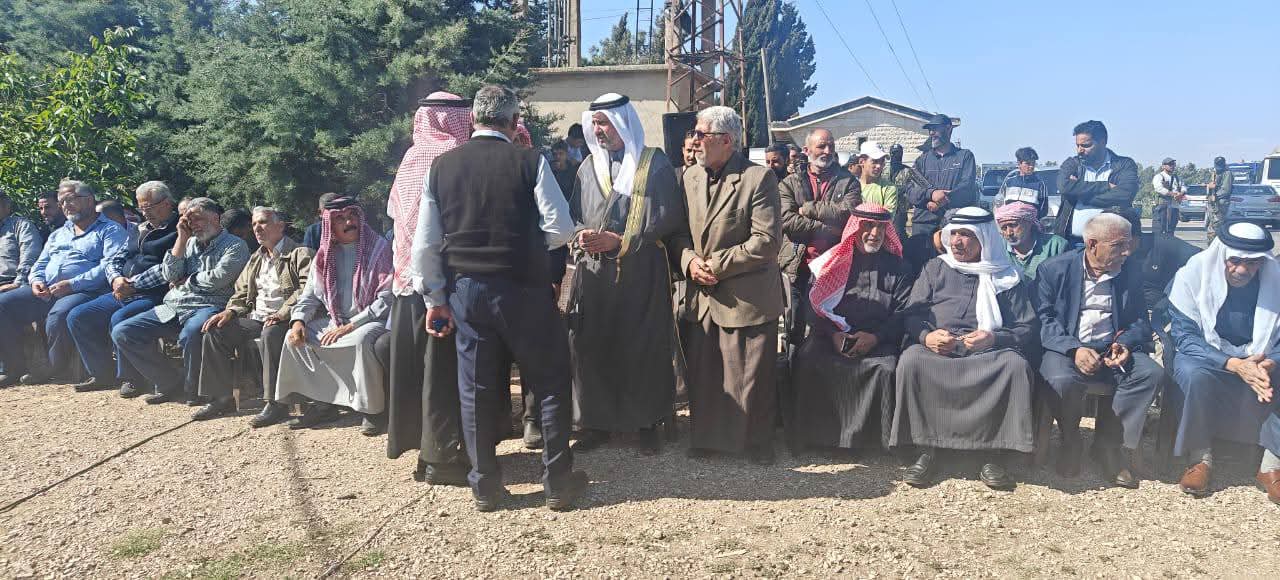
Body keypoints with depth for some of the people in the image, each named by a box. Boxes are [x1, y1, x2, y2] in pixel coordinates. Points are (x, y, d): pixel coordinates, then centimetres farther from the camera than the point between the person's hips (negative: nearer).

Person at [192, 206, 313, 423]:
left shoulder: (300, 254, -2)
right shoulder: (256, 258, 24)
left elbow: (306, 289, -16)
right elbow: (242, 292, 24)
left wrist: (282, 314, -26)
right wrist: (229, 311, 3)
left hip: (284, 319, -8)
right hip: (256, 318, 8)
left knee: (270, 334, -38)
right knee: (214, 332, -9)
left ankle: (276, 404, -31)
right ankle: (222, 398, -2)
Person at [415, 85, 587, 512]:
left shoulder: (441, 166, 2)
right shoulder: (530, 163, -8)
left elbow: (425, 245, 2)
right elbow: (560, 229, -12)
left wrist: (435, 298, 11)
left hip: (466, 290, 4)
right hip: (524, 289, -3)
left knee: (476, 389, 11)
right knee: (550, 382, 9)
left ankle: (485, 486, 20)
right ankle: (558, 482, 14)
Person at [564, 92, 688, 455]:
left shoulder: (655, 164, 0)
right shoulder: (589, 167, 13)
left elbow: (669, 220, -6)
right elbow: (574, 215, 15)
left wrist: (620, 242, -13)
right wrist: (582, 235, -9)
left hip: (642, 274, -3)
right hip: (593, 272, 4)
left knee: (643, 349, 1)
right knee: (591, 347, 0)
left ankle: (647, 423, 16)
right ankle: (597, 422, 13)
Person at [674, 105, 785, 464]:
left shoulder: (758, 178, -10)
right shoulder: (690, 177, 8)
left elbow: (767, 240, -16)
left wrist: (718, 265, -15)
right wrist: (690, 261, -7)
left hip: (747, 297, -5)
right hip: (702, 296, 5)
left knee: (751, 377, 4)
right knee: (701, 373, 11)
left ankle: (758, 442, 22)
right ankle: (705, 436, 28)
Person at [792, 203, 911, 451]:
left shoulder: (897, 267, 15)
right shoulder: (834, 261, 16)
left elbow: (902, 313, 4)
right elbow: (816, 303, 8)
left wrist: (874, 337, -13)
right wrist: (833, 334, -10)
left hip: (878, 342, -1)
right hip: (833, 336, 1)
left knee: (885, 369, -32)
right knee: (808, 361, -28)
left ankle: (871, 438, -17)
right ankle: (816, 434, -15)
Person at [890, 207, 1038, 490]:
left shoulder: (1008, 278, 17)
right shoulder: (936, 269, 19)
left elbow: (1029, 328, 9)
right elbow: (911, 314, 11)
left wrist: (994, 338, -12)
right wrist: (926, 336, -12)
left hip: (990, 353, 0)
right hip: (937, 350, 1)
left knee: (1016, 364, -33)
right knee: (911, 360, -33)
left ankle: (992, 456, -24)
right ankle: (926, 452, -24)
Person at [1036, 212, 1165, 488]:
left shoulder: (1131, 272, 9)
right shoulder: (1054, 269, -2)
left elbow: (1140, 321, 12)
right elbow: (1043, 319, -9)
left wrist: (1125, 344, -12)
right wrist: (1074, 349, -24)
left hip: (1111, 351, 4)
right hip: (1065, 349, -4)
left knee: (1151, 373, -25)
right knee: (1062, 381, -35)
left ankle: (1109, 444, -9)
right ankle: (1070, 441, -3)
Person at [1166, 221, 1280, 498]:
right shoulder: (1192, 275, -15)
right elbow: (1183, 335, -18)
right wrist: (1234, 365, -32)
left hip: (1257, 361, 3)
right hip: (1204, 356, -2)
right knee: (1194, 373, -36)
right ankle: (1201, 457, -19)